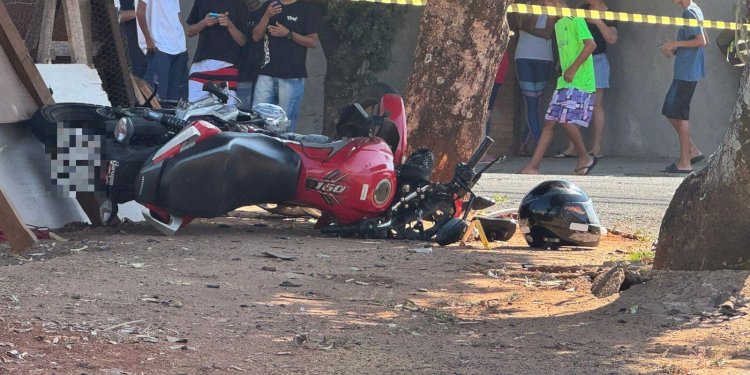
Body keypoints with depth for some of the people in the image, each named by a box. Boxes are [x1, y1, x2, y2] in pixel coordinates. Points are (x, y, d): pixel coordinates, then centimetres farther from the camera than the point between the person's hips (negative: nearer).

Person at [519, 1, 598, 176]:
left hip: (579, 82, -9)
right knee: (549, 123, 3)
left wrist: (573, 68, -20)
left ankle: (585, 158, 4)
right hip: (563, 82, 9)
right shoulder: (558, 25, 19)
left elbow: (591, 44, -18)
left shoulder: (575, 20, -9)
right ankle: (533, 166, 0)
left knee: (568, 121, -15)